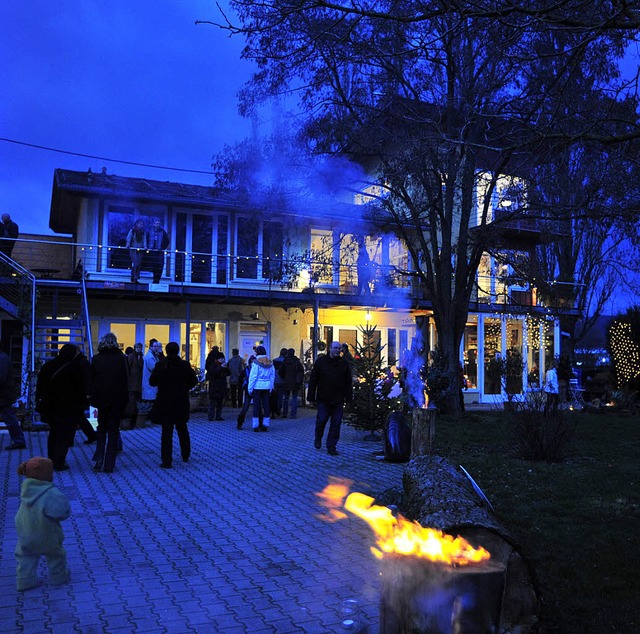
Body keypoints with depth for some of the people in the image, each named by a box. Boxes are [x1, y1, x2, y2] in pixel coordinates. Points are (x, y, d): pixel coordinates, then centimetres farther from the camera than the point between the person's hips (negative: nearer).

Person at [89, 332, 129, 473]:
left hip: (101, 398, 1)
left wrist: (92, 395, 11)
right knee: (113, 430, 6)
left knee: (102, 429, 16)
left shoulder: (96, 359, -2)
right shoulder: (121, 358, -5)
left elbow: (91, 380, 2)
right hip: (117, 399, -1)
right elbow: (126, 379, -2)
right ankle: (109, 464, 6)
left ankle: (99, 460, 5)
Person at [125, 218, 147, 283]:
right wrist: (128, 245, -23)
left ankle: (134, 278, 9)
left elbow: (144, 240, 2)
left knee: (139, 264, 1)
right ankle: (134, 278, -8)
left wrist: (145, 246, -13)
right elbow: (129, 238, -8)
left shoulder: (143, 232, 11)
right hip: (133, 249, -4)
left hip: (140, 250, 4)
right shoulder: (132, 230, -1)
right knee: (136, 263, -14)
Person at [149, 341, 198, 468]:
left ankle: (167, 461, 1)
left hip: (165, 402, -3)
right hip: (181, 402, 3)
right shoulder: (185, 365, -4)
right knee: (182, 429, 19)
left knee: (167, 431, 2)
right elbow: (193, 381, 2)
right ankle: (186, 455, 29)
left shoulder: (160, 365, -11)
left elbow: (152, 382, -5)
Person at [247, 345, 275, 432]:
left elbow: (253, 376, -10)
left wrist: (250, 388, -4)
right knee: (266, 405, 8)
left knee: (256, 406, 1)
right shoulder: (270, 363, 6)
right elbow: (272, 377, 10)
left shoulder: (256, 363, -10)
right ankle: (265, 425, 11)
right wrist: (271, 388, 16)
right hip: (267, 387, 4)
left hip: (257, 387, -4)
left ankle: (256, 426, 1)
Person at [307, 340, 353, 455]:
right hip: (323, 398, -2)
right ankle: (318, 439, 30)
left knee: (336, 424, 2)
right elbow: (313, 380, 2)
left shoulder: (344, 364, 7)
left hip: (338, 400, 2)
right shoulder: (320, 361, 2)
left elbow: (348, 382, 9)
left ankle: (331, 447, 11)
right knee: (321, 420, 1)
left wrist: (349, 398, 4)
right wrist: (311, 396, -2)